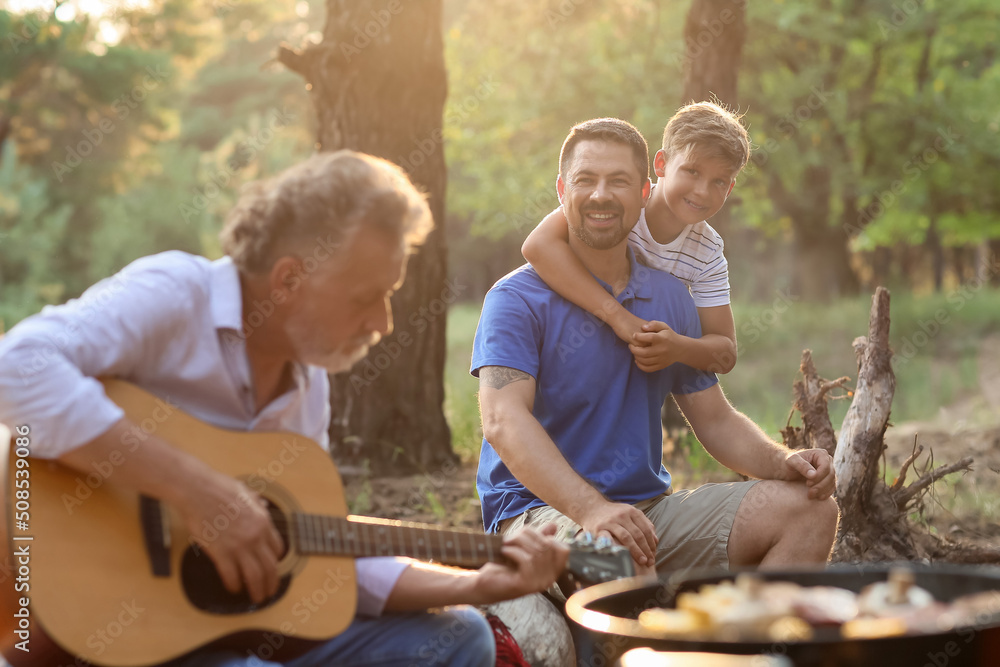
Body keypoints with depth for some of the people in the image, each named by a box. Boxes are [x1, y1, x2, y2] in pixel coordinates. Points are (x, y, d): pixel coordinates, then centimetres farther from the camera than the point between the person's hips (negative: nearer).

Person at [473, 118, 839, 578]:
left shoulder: (671, 298, 14)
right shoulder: (518, 298, -6)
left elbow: (715, 420, 18)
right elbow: (503, 421, -21)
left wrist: (783, 462, -4)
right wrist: (592, 509, -36)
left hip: (652, 508, 6)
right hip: (544, 511, -6)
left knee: (810, 509, -9)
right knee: (619, 550, -39)